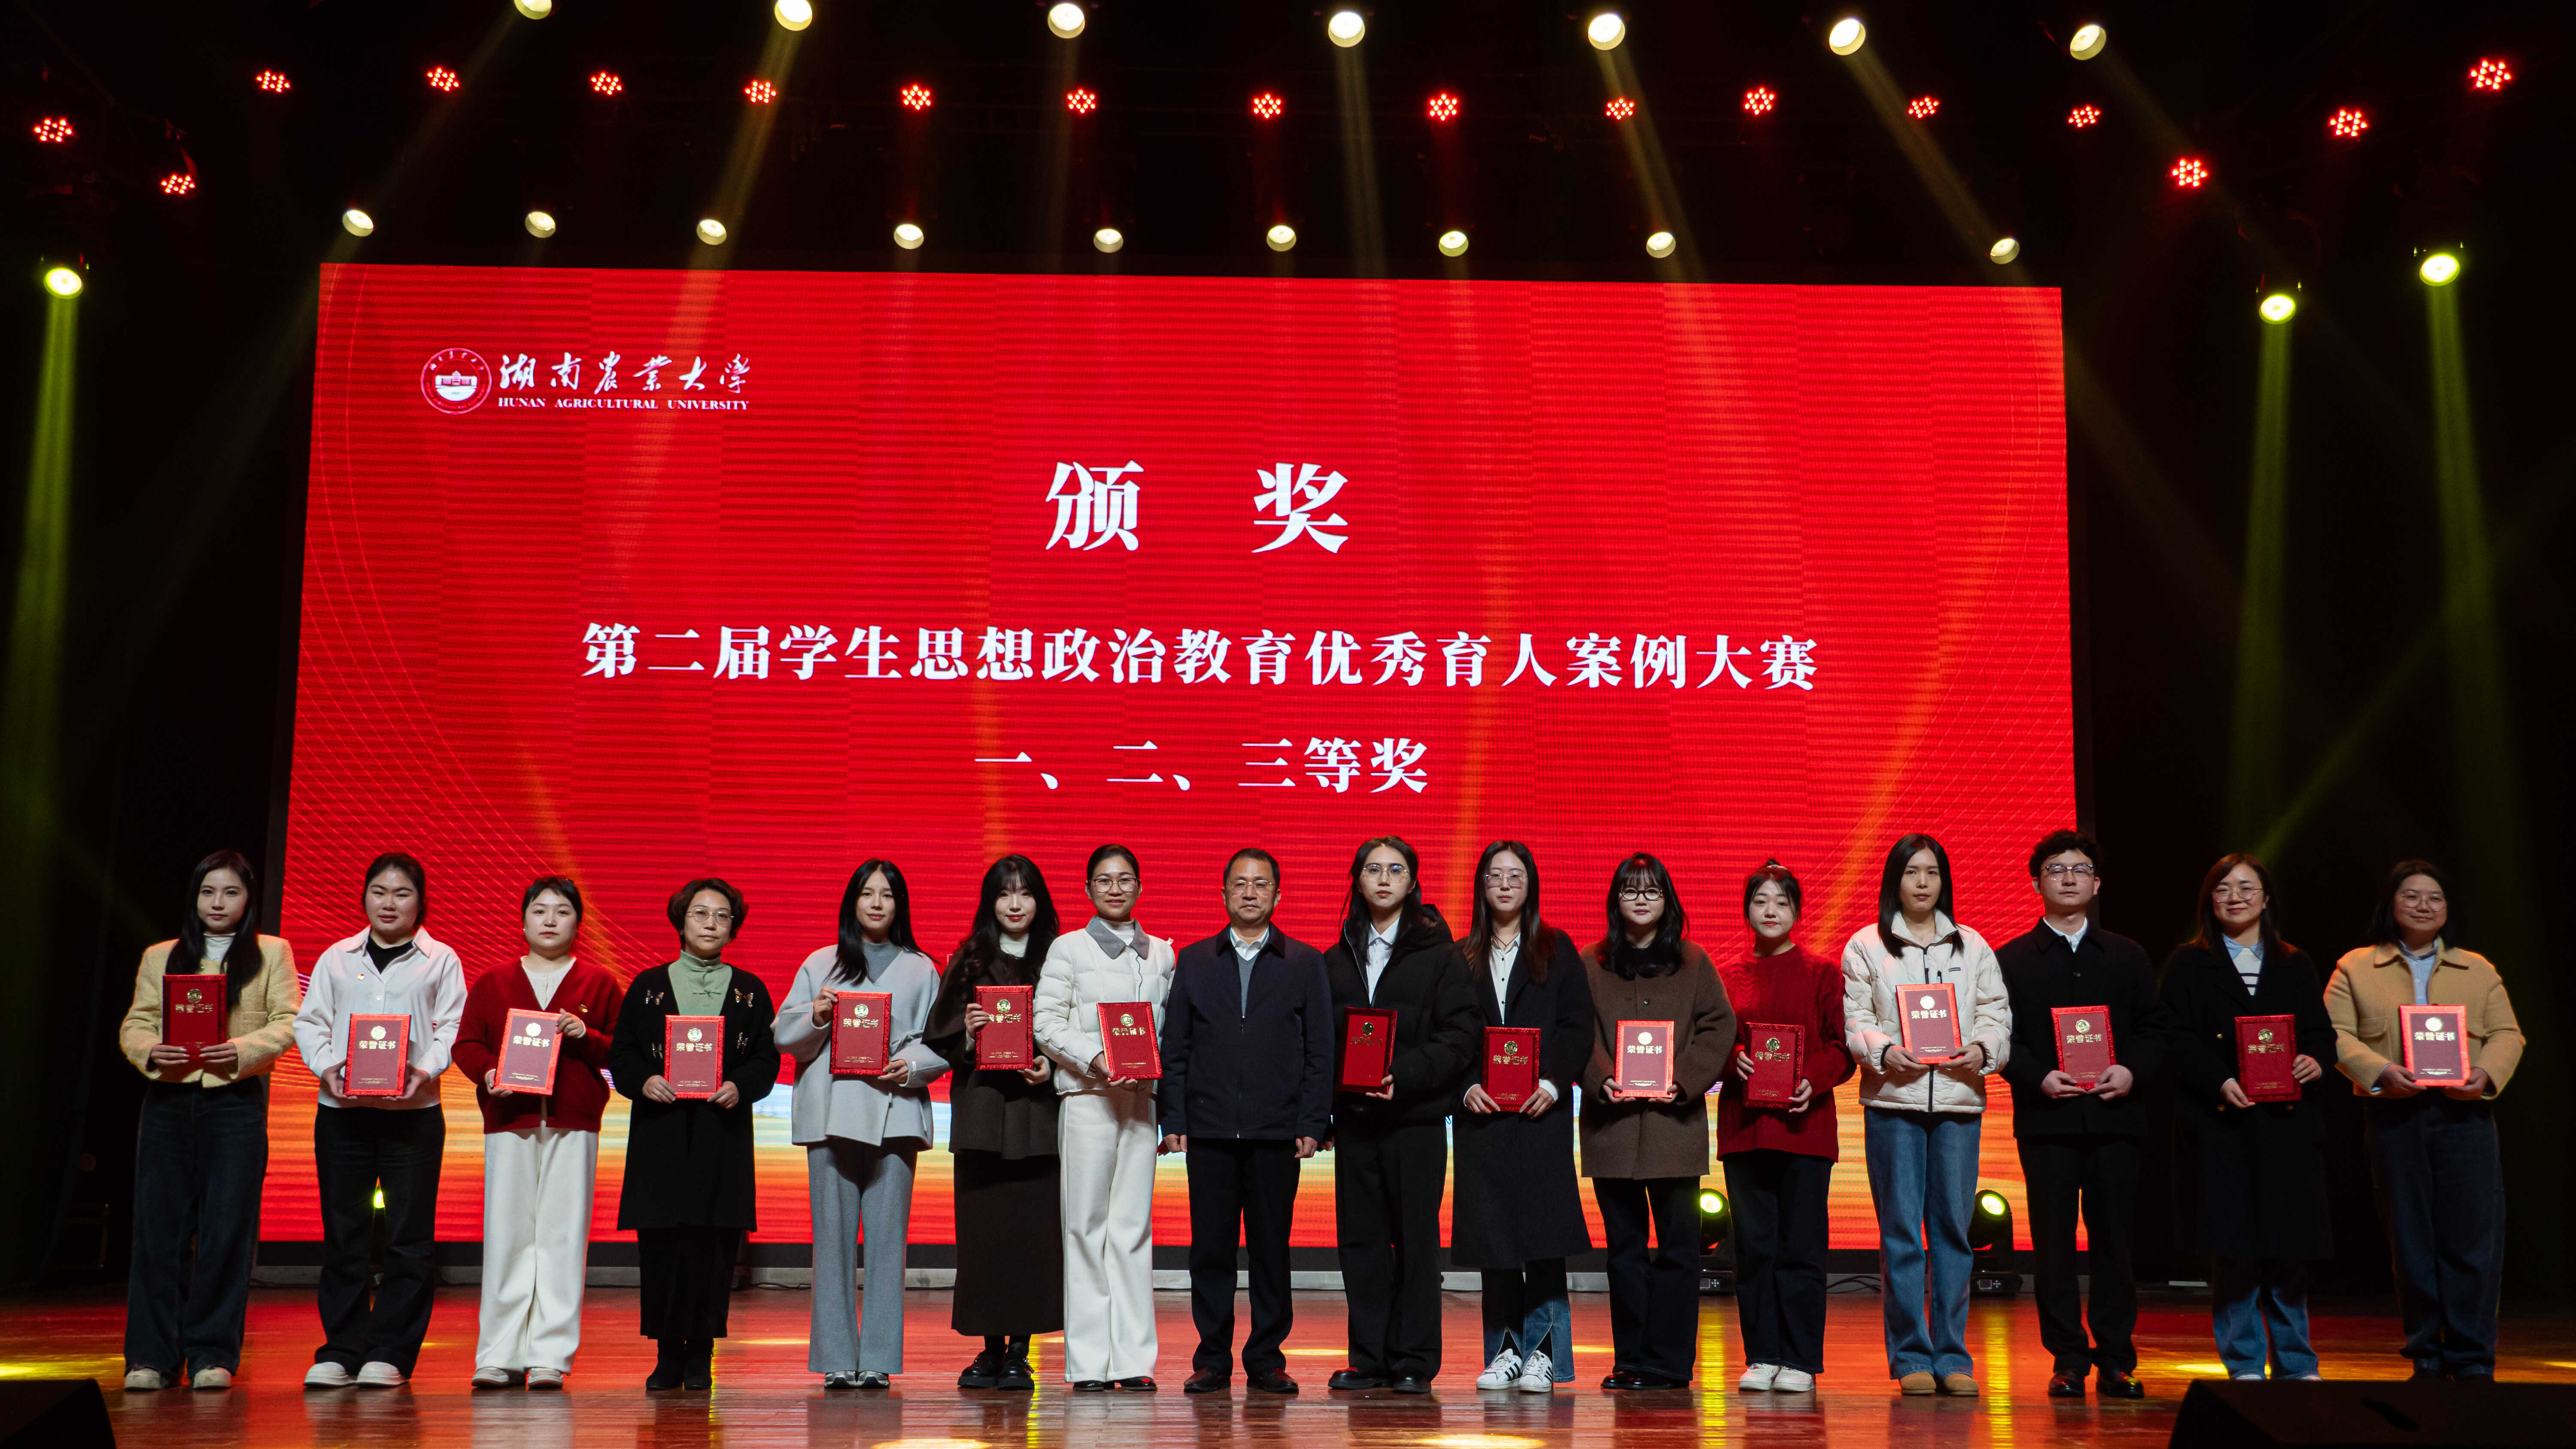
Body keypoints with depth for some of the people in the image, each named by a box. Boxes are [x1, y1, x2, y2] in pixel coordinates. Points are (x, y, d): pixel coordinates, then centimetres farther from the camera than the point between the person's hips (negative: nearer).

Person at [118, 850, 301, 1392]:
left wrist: (242, 1050, -16)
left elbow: (287, 1023, 2)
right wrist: (151, 1051, -12)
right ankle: (152, 1357, 5)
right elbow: (133, 1024, 10)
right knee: (159, 1226, -1)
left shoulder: (272, 954, 12)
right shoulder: (160, 957, 18)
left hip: (237, 1100, -2)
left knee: (227, 1229, -4)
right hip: (167, 1101, 2)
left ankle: (213, 1354, 2)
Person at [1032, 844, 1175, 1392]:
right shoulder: (1068, 948, 5)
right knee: (1088, 1225, -3)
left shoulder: (1160, 953, 15)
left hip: (1142, 1096, 3)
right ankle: (1088, 1362, 1)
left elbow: (1170, 1029, 15)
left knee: (1134, 1225, 2)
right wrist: (1095, 1059, -17)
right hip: (1088, 1098, -3)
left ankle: (1132, 1359, 5)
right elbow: (1047, 1022, -2)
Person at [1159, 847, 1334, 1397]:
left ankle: (1266, 1358, 13)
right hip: (1209, 1130, 1)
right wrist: (1173, 1120, 0)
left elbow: (1320, 1052, 4)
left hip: (1276, 1131, -1)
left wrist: (1312, 1124, -5)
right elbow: (1175, 1048, 9)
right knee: (1210, 1249, 3)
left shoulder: (1305, 964, 8)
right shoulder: (1194, 961, 11)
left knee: (1271, 1249, 3)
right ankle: (1213, 1360, 12)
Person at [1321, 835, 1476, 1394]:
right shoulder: (1337, 960, 12)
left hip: (1417, 1115, -3)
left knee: (1415, 1236, 0)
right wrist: (1330, 1093, -5)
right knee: (1360, 1237, 5)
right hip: (1354, 1116, 4)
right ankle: (1369, 1359, 13)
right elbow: (1320, 1038, 13)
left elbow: (1459, 1038, -6)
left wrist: (1404, 1074, -18)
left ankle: (1414, 1362, 8)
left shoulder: (1437, 954, 0)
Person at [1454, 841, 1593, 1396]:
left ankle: (1542, 1352, -2)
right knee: (1491, 1228, 1)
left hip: (1542, 1110, -2)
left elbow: (1577, 1028, 2)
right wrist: (1466, 1087, -8)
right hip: (1482, 1111, 2)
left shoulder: (1557, 951, 8)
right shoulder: (1462, 959, 13)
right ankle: (1505, 1350, 9)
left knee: (1542, 1227, -7)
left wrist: (1552, 1084, -11)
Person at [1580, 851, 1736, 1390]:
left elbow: (1720, 1028, 3)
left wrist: (1684, 1080, -10)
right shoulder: (1589, 966, 9)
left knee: (1677, 1242, -2)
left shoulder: (1692, 964, 8)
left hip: (1675, 1118, -1)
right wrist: (1602, 1079, -13)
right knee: (1624, 1244, 6)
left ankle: (1668, 1362, 4)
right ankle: (1630, 1360, 12)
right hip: (1611, 1118, 1)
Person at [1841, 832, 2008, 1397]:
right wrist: (1884, 1052, -16)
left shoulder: (1973, 947, 16)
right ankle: (1911, 1357, 4)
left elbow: (1996, 1012, 10)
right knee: (1900, 1228, -2)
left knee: (1953, 1227, 2)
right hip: (1893, 1098, -2)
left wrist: (1982, 1049, -9)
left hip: (1959, 1097, 2)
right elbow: (1854, 1018, 2)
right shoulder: (1865, 947, 8)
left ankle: (1952, 1356, 10)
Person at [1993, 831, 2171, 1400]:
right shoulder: (2011, 960, 7)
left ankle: (2116, 1362, 10)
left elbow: (2156, 1027, 10)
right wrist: (2038, 1077, -13)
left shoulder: (2128, 956, 14)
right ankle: (2068, 1361, 7)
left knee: (2113, 1240, 3)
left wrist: (2132, 1071, -8)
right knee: (2054, 1242, 0)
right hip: (2046, 1118, -1)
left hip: (2114, 1115, 2)